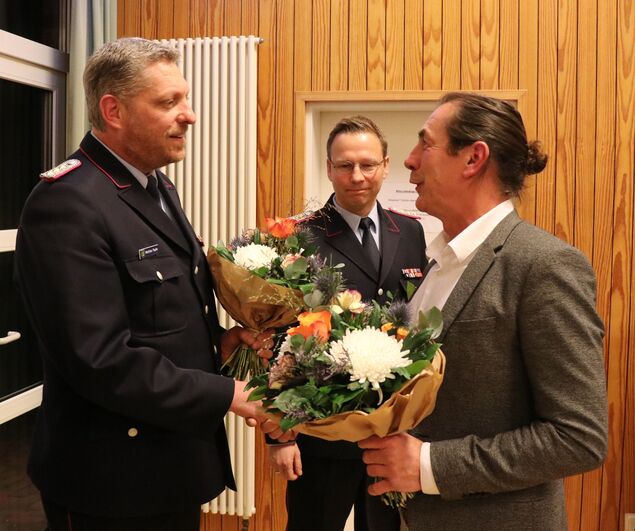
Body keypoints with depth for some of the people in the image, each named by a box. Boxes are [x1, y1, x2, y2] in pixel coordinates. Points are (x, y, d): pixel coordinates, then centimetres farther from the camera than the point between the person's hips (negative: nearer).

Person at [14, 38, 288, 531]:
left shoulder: (157, 187, 9)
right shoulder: (67, 204, -22)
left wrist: (215, 340, -2)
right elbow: (102, 361, -27)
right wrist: (224, 395, -19)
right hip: (117, 483, -8)